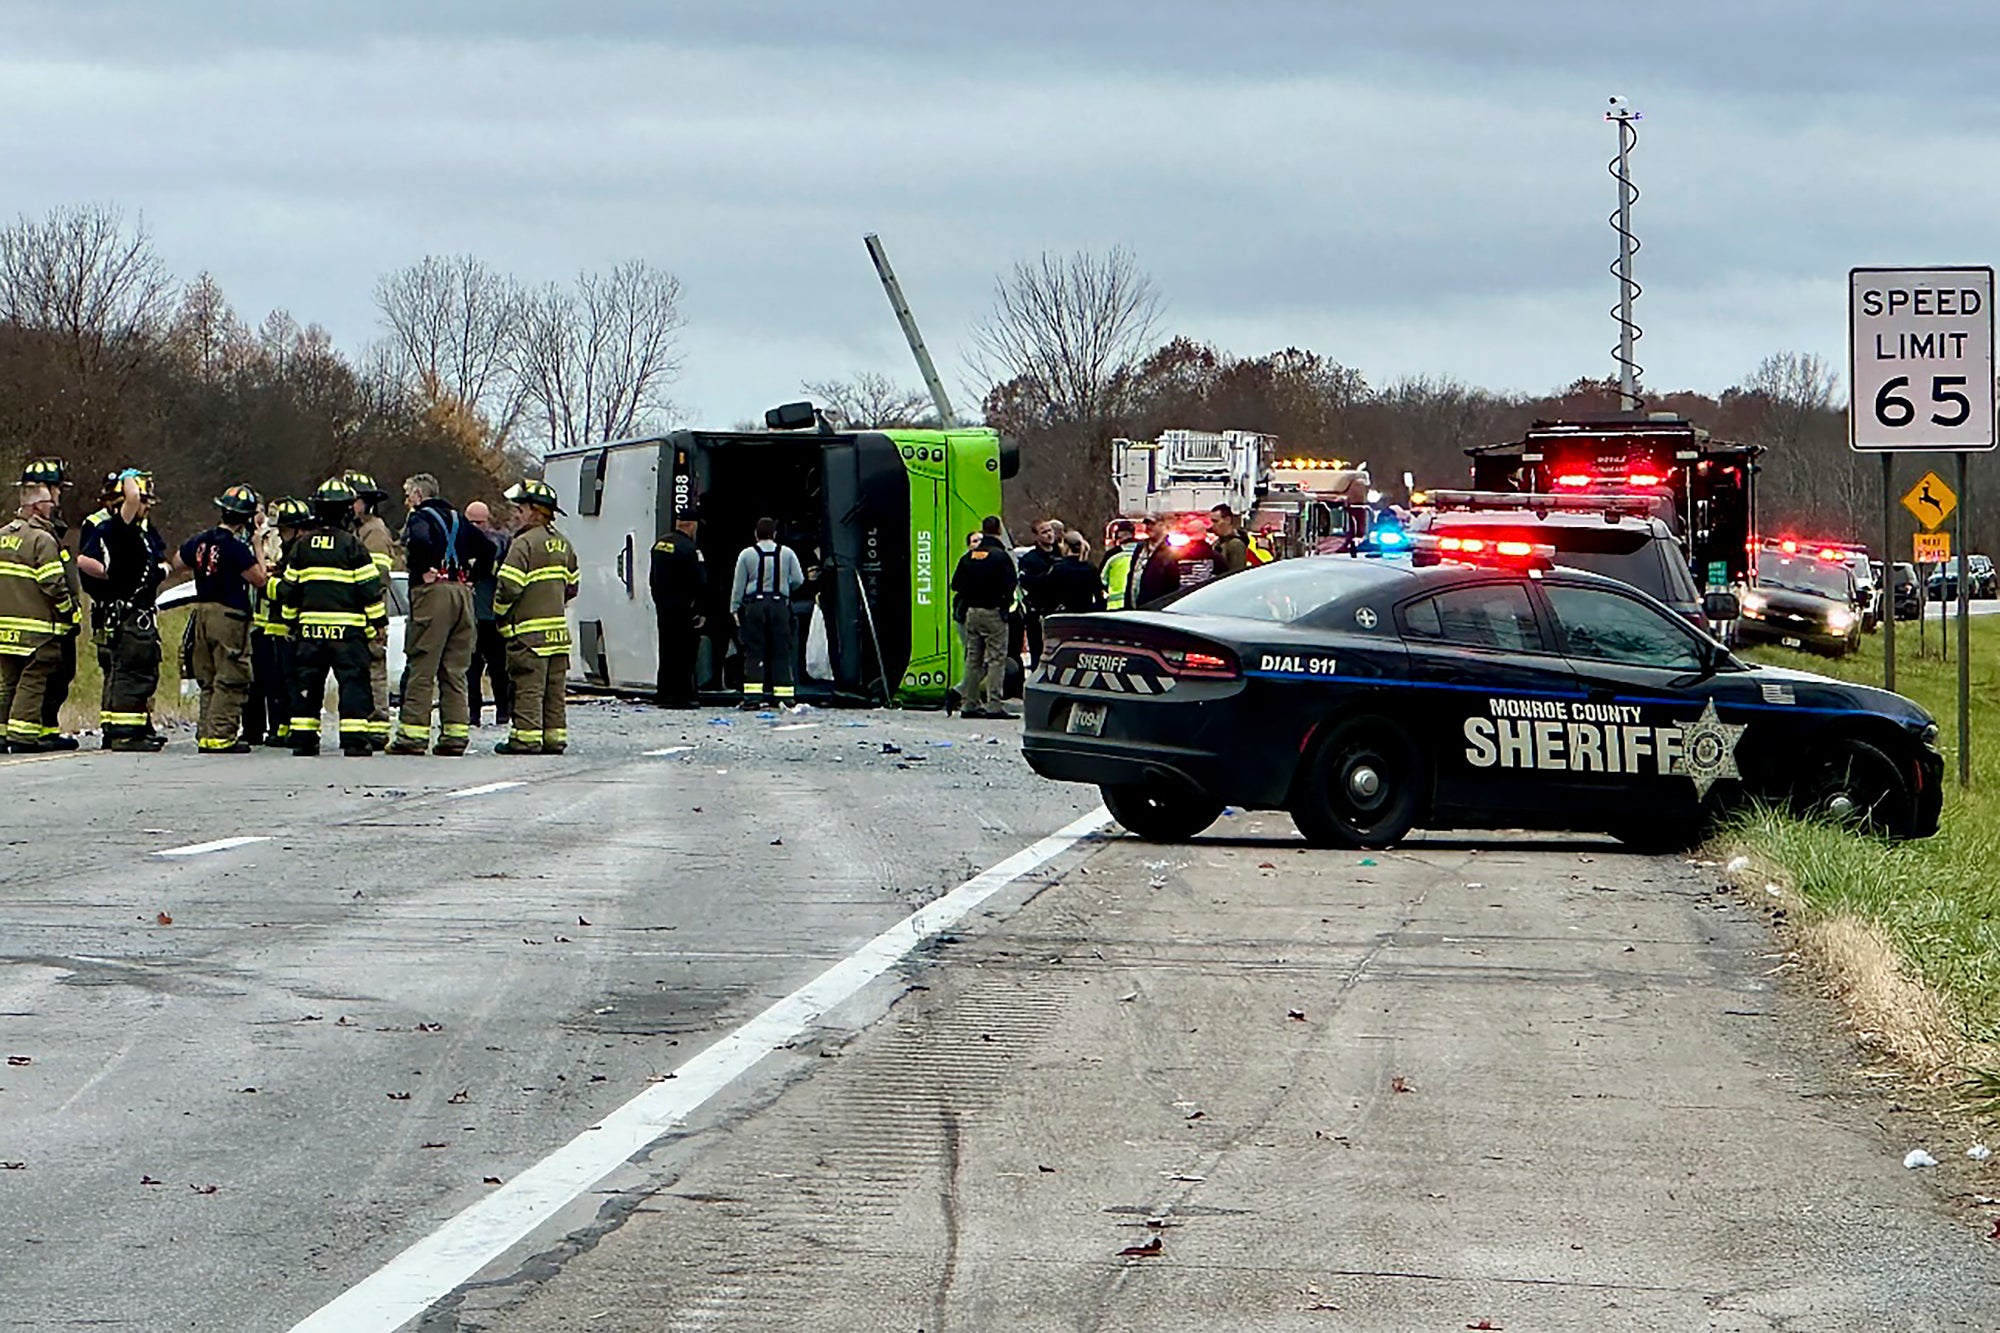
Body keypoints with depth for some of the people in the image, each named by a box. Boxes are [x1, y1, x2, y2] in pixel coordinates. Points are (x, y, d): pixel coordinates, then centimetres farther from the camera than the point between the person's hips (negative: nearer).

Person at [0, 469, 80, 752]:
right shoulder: (42, 540, -13)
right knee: (33, 680, -5)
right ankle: (23, 735, -8)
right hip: (37, 628, -8)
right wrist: (70, 613, -4)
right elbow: (54, 585, -16)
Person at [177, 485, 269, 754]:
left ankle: (205, 734, 16)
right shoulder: (236, 547, -17)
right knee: (230, 681, -3)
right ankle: (220, 736, -8)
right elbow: (259, 579, -13)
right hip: (229, 616, -8)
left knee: (208, 681, 15)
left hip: (202, 612, 8)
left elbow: (180, 560, 26)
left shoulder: (200, 542, 7)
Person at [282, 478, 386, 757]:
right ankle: (355, 739, -10)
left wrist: (291, 620, 23)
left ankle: (302, 737, 9)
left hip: (310, 626, 4)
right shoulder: (352, 545, -6)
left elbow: (289, 588, 12)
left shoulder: (302, 545, 7)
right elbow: (370, 587, -5)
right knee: (353, 681, -3)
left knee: (307, 680, 10)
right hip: (347, 628, -4)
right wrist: (379, 621, 4)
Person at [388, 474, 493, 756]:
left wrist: (424, 570, -11)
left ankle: (413, 735, -9)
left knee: (421, 668, -6)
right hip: (462, 593, 7)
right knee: (455, 669, 9)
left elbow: (420, 540, -24)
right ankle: (456, 734, 5)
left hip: (432, 592, -7)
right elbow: (487, 549, 20)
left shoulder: (420, 517, -2)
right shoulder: (457, 520, 20)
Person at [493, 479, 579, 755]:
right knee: (555, 687, 9)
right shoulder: (563, 545, 13)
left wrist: (500, 615, -2)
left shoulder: (524, 543, -13)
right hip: (558, 627, 8)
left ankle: (526, 739, -8)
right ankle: (554, 737, 11)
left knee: (528, 686, -7)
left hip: (529, 630, -8)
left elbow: (509, 587, -17)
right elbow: (571, 586, 20)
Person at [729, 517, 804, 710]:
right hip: (779, 605, 1)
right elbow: (798, 580, 6)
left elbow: (738, 584, 2)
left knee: (754, 652, -1)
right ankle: (783, 695, 3)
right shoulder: (787, 553, 2)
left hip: (754, 606, -1)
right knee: (781, 651, 6)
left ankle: (753, 696, -8)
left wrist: (735, 608, 10)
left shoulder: (747, 554, -1)